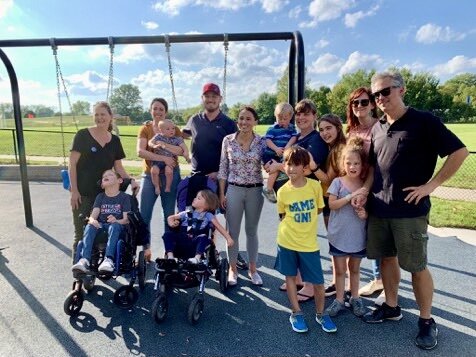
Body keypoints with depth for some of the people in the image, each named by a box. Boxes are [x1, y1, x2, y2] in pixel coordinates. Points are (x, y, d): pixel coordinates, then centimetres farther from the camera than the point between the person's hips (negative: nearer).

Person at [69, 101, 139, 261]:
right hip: (83, 194, -3)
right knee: (81, 234, 0)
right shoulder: (83, 135, -4)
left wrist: (131, 180, -7)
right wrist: (74, 190, -11)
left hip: (105, 193, 4)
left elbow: (118, 167, 10)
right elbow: (72, 164, -6)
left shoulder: (114, 140, 8)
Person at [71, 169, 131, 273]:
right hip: (101, 225, 3)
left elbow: (126, 219, -3)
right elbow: (93, 215, 3)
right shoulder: (100, 197, 18)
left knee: (114, 226, -36)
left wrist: (116, 221, -25)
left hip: (117, 226, -3)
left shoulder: (124, 197, 7)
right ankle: (84, 260, -43)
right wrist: (92, 220, -22)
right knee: (90, 226, -29)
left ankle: (108, 259, -49)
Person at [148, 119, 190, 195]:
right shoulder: (158, 137, 3)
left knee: (169, 170, -29)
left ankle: (168, 187, -8)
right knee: (154, 170, -25)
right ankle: (157, 187, -5)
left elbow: (183, 146, -6)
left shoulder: (177, 139, 2)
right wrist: (154, 146, -25)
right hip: (158, 160, 1)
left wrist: (186, 153, -26)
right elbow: (150, 142, -3)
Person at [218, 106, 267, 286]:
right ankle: (232, 269, 25)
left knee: (252, 231, 13)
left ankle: (252, 269, 28)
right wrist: (221, 193, -1)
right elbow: (223, 168, 1)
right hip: (233, 190, 0)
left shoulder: (262, 142, -4)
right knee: (233, 231, 8)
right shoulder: (228, 140, -2)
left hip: (255, 191, 0)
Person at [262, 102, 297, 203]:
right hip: (270, 155, -6)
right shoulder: (273, 129, -10)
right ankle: (268, 190, -10)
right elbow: (267, 140, -17)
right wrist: (276, 148, -31)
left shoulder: (291, 128, 7)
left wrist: (288, 146, -22)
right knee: (275, 169, -24)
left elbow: (294, 137, -4)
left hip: (283, 156, 6)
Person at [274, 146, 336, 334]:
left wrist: (303, 218, 1)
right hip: (287, 241, 0)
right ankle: (296, 314, 31)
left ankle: (321, 314, 30)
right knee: (290, 276, 13)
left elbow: (319, 209, 6)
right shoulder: (283, 191, -9)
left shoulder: (315, 186, -10)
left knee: (318, 282, 5)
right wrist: (294, 223, -4)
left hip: (309, 243, 0)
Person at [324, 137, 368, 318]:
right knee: (339, 269, 10)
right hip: (339, 235, -2)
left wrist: (366, 214, -16)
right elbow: (332, 204, -16)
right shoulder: (338, 182, -8)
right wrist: (352, 195, -25)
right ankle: (339, 300, 25)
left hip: (358, 235, 2)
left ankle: (354, 298, 35)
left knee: (354, 268, 19)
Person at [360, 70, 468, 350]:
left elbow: (459, 152, -9)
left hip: (410, 209, -5)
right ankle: (391, 307, 33)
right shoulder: (378, 127, 9)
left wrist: (430, 185, -13)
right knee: (386, 258, 15)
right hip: (379, 208, 6)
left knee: (417, 266, 5)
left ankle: (427, 321, 24)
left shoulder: (424, 121, -8)